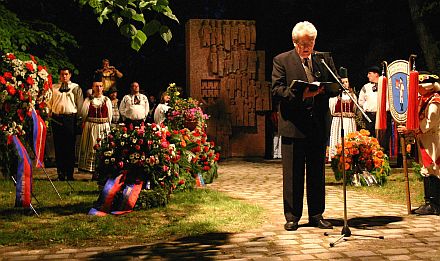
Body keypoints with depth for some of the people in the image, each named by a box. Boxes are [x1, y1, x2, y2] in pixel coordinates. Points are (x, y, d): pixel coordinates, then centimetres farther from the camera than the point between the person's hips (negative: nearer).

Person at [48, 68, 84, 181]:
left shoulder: (75, 87, 10)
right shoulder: (54, 87, 15)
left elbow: (79, 104, 6)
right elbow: (50, 102, 18)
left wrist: (78, 117, -1)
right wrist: (50, 112, 2)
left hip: (70, 118, -2)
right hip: (56, 118, 2)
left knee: (70, 146, -1)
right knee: (58, 146, 3)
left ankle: (70, 174, 3)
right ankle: (60, 173, 10)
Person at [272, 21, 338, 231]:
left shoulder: (324, 59, 12)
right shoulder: (282, 60, 3)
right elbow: (276, 90, -6)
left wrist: (322, 90, -14)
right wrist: (300, 95, -20)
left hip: (319, 124, 3)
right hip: (293, 124, -3)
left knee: (317, 172, 10)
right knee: (292, 174, 2)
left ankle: (316, 215, 20)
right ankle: (292, 217, 11)